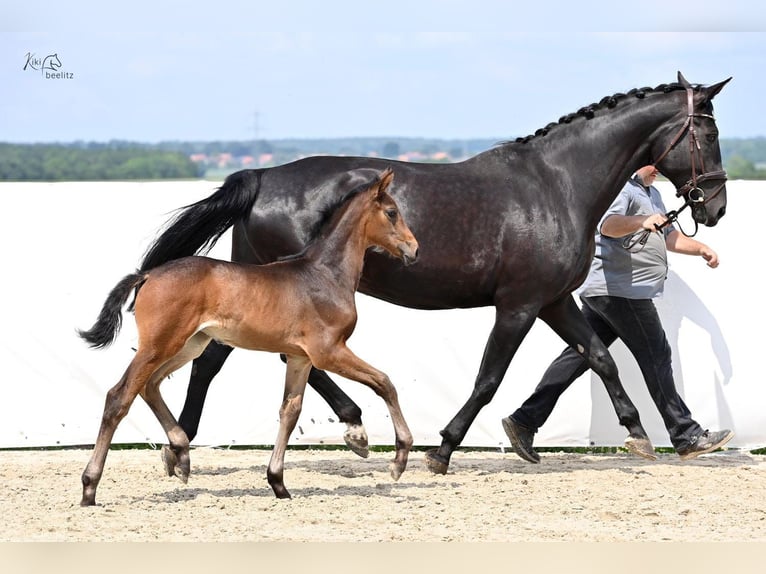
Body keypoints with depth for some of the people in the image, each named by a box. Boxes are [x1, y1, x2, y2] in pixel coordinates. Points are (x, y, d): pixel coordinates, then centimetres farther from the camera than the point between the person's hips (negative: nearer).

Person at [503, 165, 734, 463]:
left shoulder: (652, 194, 23)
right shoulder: (621, 187, -11)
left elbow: (670, 237, 33)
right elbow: (609, 224, -30)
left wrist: (701, 249, 18)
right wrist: (642, 222, -47)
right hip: (620, 290, -10)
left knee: (579, 356, 6)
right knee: (656, 358, -4)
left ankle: (524, 421, 3)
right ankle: (687, 437, 2)